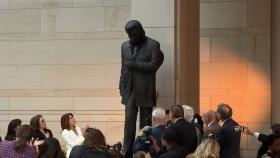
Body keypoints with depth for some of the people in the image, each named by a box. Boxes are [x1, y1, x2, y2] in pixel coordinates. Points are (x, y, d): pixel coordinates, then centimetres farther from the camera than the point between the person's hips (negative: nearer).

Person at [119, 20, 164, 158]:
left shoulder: (153, 45, -1)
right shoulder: (125, 46, 14)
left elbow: (153, 65, -9)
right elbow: (124, 68, 17)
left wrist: (134, 64, -11)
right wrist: (122, 87, 11)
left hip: (145, 90, -3)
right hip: (130, 89, 3)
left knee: (145, 122, 1)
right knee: (129, 121, -5)